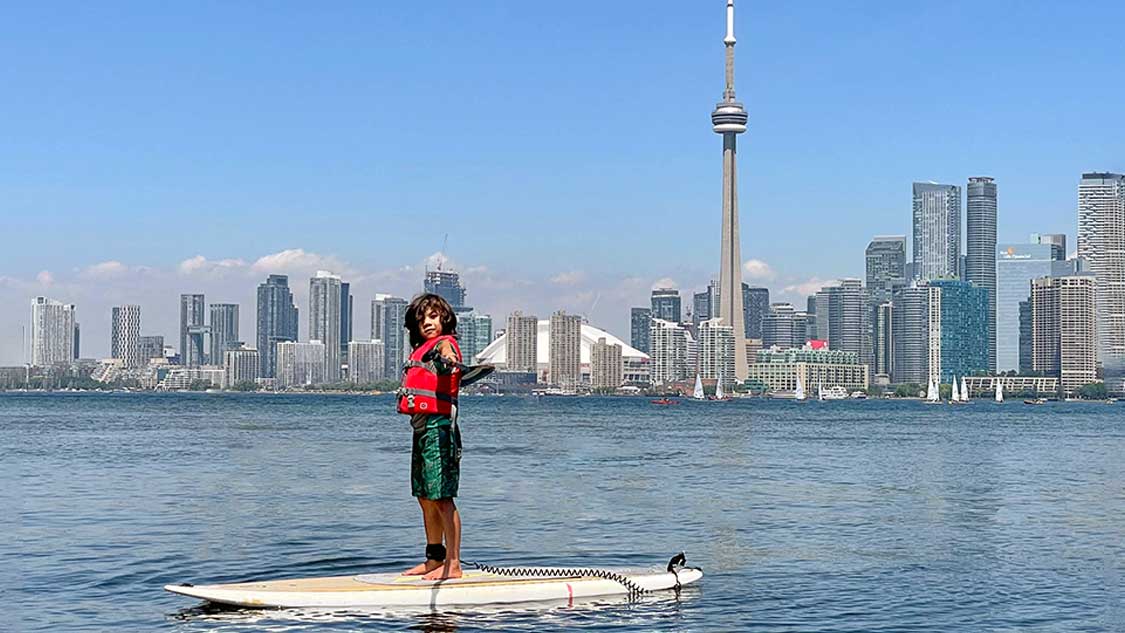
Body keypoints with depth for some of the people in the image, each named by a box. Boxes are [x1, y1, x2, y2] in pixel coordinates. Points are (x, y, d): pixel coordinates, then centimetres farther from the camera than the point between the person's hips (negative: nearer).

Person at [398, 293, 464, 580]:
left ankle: (453, 564, -10)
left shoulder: (444, 344, -8)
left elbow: (447, 362, -33)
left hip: (438, 426, -10)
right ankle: (434, 560, 24)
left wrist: (448, 356, -54)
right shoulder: (421, 350, 20)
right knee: (425, 497, 14)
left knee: (441, 497, -11)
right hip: (421, 427, 10)